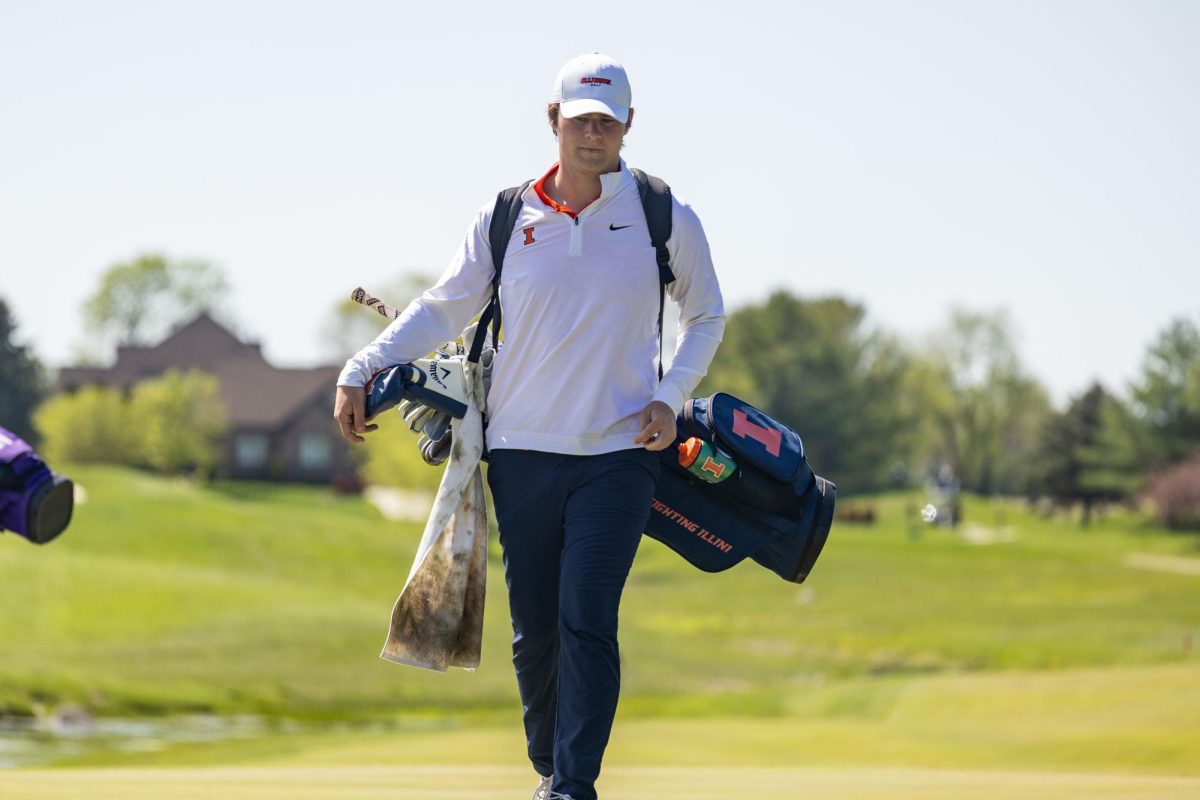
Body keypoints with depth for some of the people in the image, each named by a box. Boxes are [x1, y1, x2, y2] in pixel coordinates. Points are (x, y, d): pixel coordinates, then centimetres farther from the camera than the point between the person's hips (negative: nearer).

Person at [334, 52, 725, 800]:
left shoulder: (667, 220, 1)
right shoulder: (506, 220, 4)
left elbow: (706, 317, 15)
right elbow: (442, 310, 12)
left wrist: (670, 397, 0)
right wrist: (361, 371, 3)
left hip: (619, 453, -2)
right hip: (524, 452, 2)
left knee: (587, 623, -12)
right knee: (534, 628, 5)